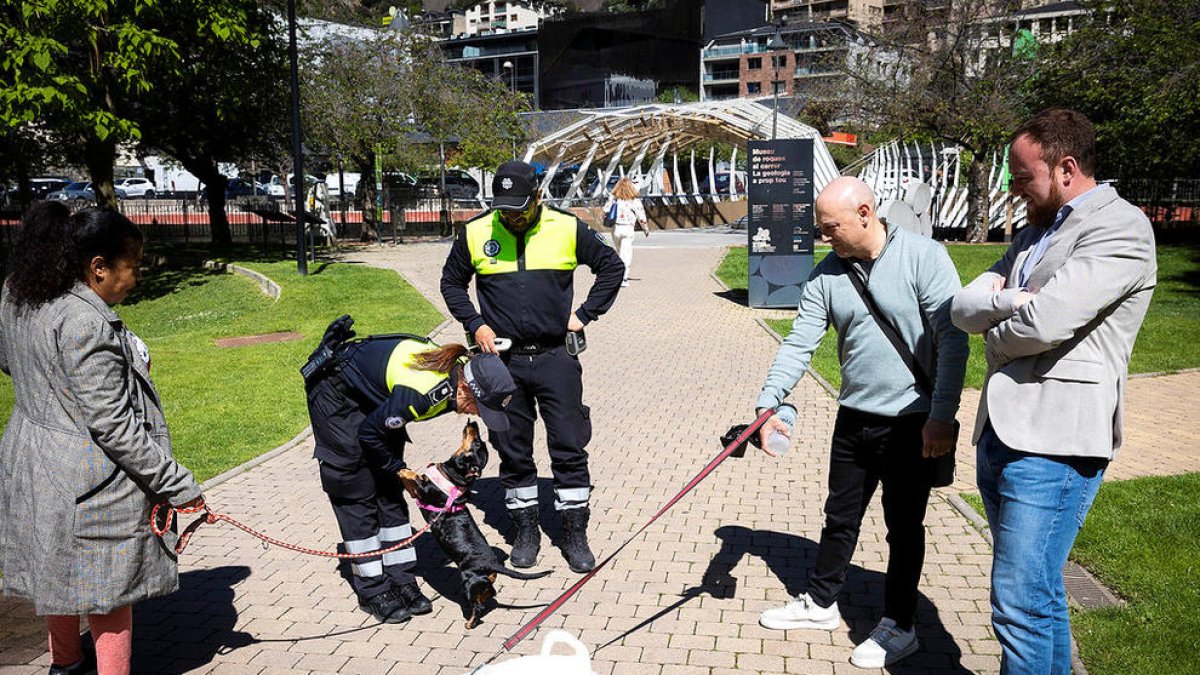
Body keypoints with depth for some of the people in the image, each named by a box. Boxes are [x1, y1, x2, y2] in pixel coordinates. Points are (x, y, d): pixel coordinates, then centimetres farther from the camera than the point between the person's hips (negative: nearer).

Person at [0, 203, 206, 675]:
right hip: (91, 480, -9)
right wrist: (177, 484, -23)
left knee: (59, 568, 27)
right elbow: (111, 423, -28)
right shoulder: (84, 323, -29)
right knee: (108, 587, 7)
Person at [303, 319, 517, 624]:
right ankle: (372, 591, 5)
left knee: (389, 490, 6)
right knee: (357, 493, -4)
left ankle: (400, 581, 11)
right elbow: (369, 433, -23)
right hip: (334, 390, -8)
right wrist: (400, 470, -10)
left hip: (371, 395, 8)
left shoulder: (457, 371, -16)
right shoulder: (420, 393, -39)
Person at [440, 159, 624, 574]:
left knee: (570, 449, 1)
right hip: (502, 361, 1)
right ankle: (525, 531, 23)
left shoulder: (567, 229, -1)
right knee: (513, 453, 9)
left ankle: (575, 533, 14)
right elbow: (451, 282, 15)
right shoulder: (475, 234, 1)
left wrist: (585, 314, 2)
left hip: (556, 358, -1)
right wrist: (475, 325, 2)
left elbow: (612, 267, 10)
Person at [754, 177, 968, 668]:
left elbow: (953, 339, -16)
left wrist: (941, 416, -19)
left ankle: (899, 626, 26)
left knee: (904, 526, 9)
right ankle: (820, 604, 35)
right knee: (840, 517, 17)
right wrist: (768, 403, -16)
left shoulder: (923, 257, -14)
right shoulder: (826, 276, 0)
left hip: (913, 422, -5)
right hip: (854, 418, 5)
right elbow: (799, 345, -3)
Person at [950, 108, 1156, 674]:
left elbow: (1044, 322, -20)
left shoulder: (1121, 227, -8)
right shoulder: (1034, 231, 19)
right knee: (1040, 593, 18)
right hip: (999, 434, 9)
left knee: (1019, 605, -7)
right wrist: (1009, 300, -11)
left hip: (1054, 442, -8)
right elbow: (963, 308, 9)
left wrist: (994, 334, 0)